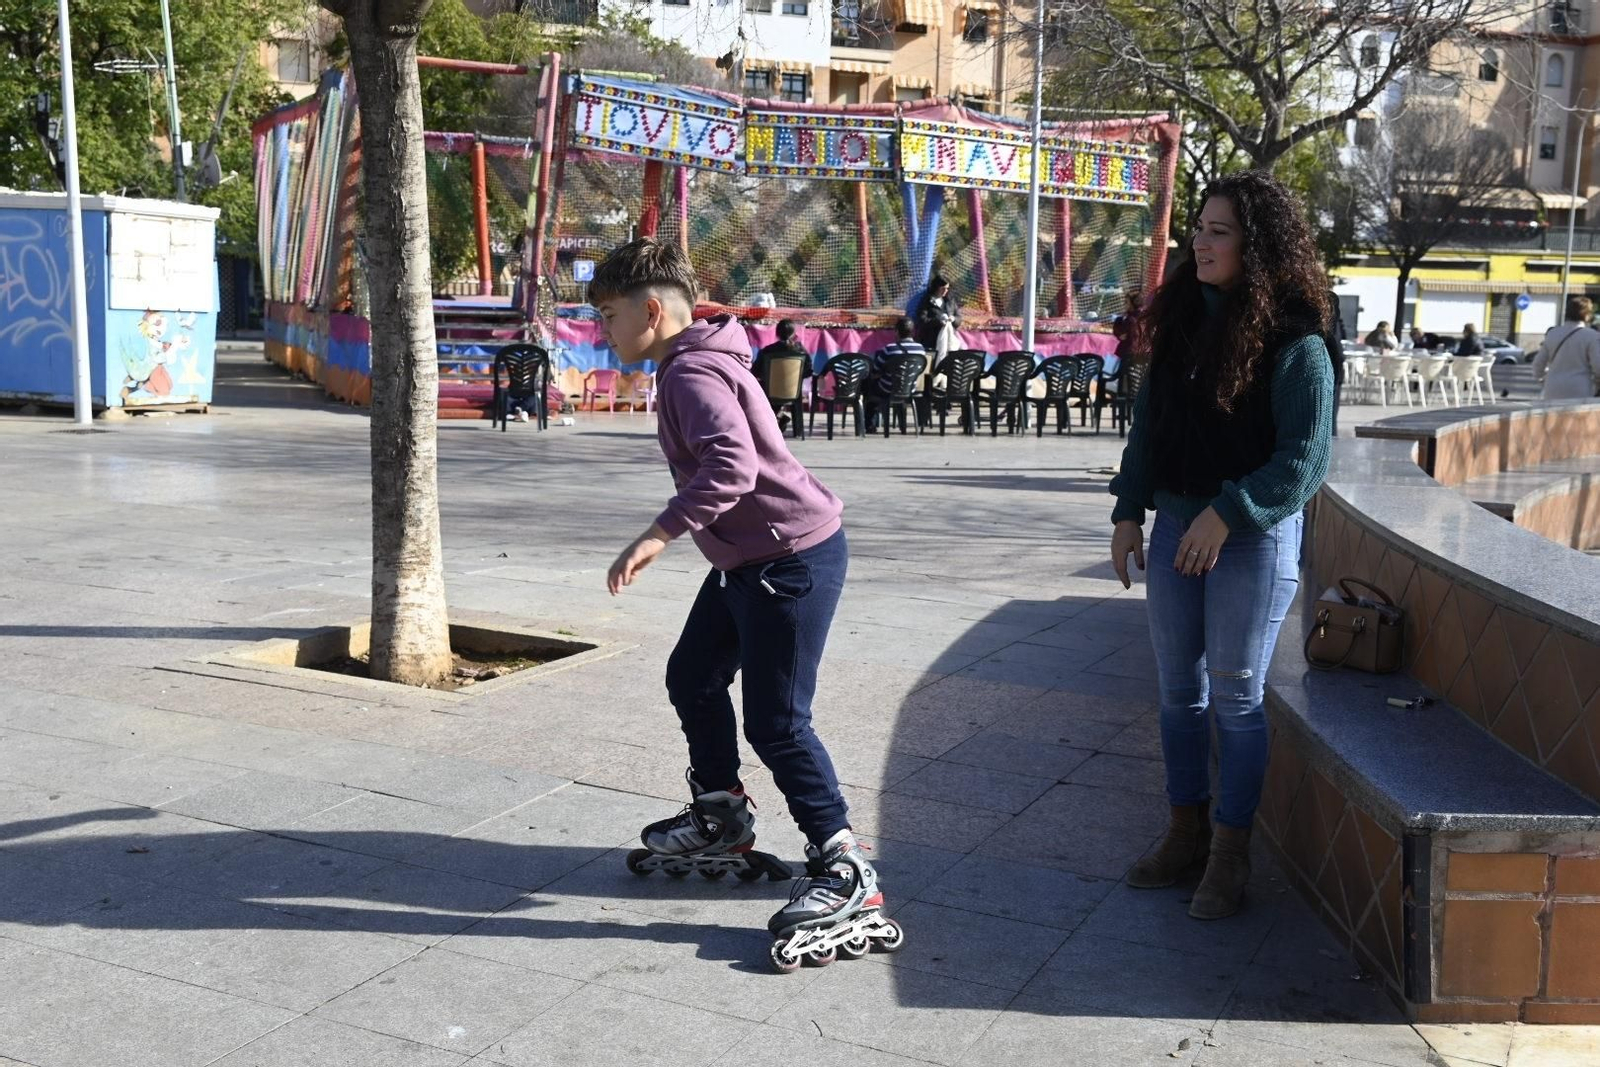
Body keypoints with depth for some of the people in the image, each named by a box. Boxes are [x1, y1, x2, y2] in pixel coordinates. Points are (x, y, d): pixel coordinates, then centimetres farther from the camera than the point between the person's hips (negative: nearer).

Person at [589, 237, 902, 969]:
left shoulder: (692, 374, -20)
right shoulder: (688, 365, 12)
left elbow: (732, 464, -35)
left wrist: (660, 534, -38)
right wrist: (678, 531, 27)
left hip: (792, 558, -11)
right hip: (749, 556, 11)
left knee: (774, 719, -8)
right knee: (692, 678, 18)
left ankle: (846, 874, 1)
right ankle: (721, 822, 35)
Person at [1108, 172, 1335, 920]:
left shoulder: (1294, 344, -13)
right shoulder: (1184, 320, 6)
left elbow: (1305, 457, -16)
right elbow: (1148, 425, 11)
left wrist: (1228, 514, -23)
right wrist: (1129, 512, 6)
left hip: (1255, 536, -6)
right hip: (1176, 524, 6)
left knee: (1235, 697, 3)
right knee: (1178, 689, 13)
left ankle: (1231, 856, 16)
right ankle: (1186, 833, 28)